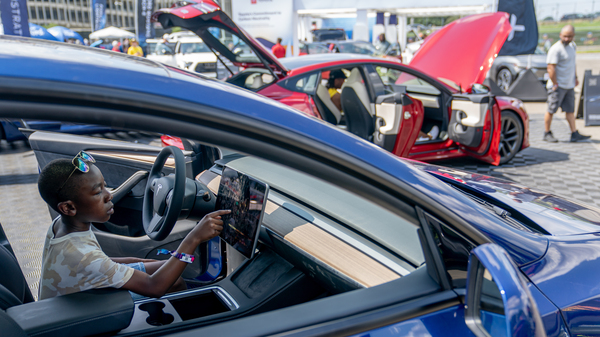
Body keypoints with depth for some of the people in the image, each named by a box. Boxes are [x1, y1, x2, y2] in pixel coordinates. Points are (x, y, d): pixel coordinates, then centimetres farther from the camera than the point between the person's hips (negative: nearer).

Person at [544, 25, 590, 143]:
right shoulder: (555, 49, -14)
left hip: (569, 86, 8)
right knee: (551, 110, -1)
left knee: (570, 110, 7)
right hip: (558, 86, -8)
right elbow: (551, 68, -18)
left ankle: (574, 134, 9)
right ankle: (547, 134, 9)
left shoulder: (572, 46, 13)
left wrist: (575, 77, 22)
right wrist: (555, 84, -18)